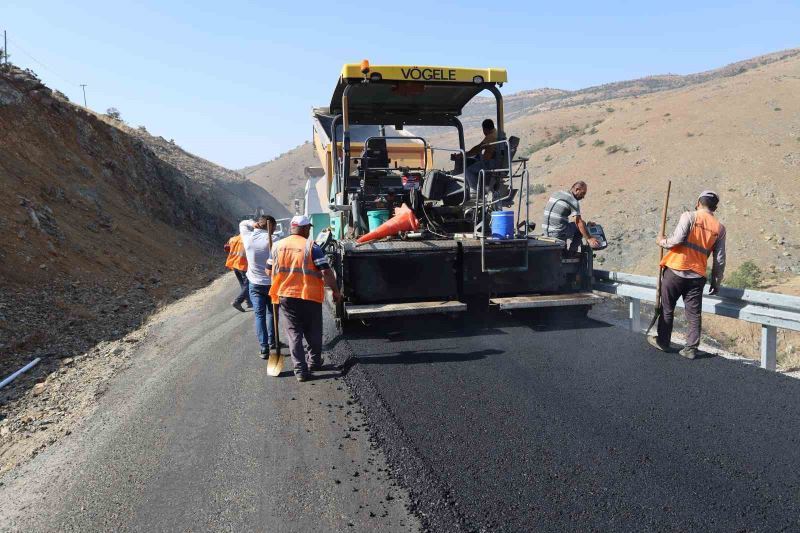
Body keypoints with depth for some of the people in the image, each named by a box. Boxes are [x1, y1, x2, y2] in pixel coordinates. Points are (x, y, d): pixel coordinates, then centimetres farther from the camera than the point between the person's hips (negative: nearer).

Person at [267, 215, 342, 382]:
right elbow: (326, 272, -15)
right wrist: (335, 291, -4)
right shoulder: (311, 246, -10)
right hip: (310, 296, -3)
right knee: (313, 333, 17)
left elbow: (269, 270, 13)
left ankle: (300, 369, 3)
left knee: (294, 333, 8)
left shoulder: (278, 246, 4)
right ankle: (314, 361, 31)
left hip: (286, 296, 3)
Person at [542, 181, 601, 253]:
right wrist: (589, 239, -7)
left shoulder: (556, 193, 14)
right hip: (559, 233, -8)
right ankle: (571, 252, 8)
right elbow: (579, 223, -12)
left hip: (546, 232, 8)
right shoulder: (574, 201, -8)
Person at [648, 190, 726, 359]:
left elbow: (677, 239, -17)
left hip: (675, 270, -2)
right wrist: (716, 283, 16)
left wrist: (663, 241, 4)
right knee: (694, 314, 8)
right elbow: (719, 260, 8)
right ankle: (691, 349, 8)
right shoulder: (719, 228, 7)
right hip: (697, 276, 3)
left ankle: (663, 342, 22)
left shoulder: (689, 216, -5)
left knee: (667, 308, 13)